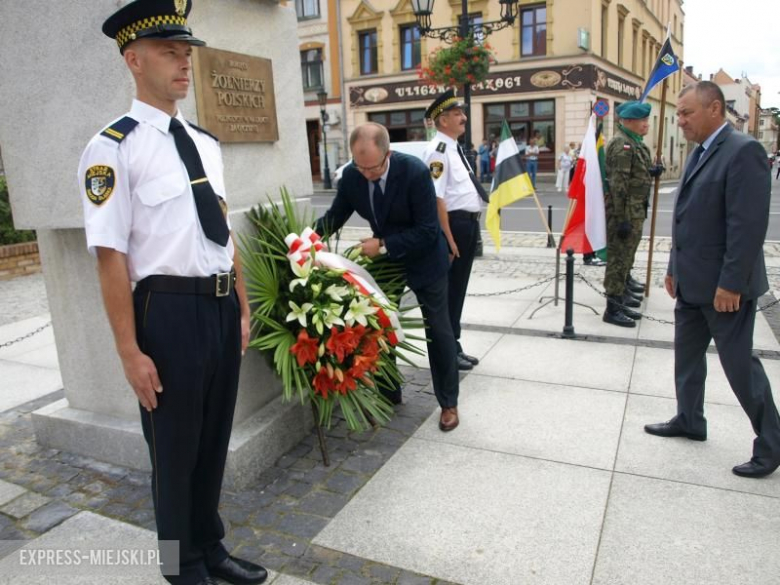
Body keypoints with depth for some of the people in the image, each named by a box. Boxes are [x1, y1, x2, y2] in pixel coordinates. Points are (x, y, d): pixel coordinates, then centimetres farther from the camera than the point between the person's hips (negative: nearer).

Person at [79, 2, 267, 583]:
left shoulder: (206, 143, 11)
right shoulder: (114, 147, -11)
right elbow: (111, 256, -15)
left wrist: (243, 310, 14)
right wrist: (130, 351, -16)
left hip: (221, 306, 7)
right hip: (169, 311, -6)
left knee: (215, 440, 21)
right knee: (175, 450, 13)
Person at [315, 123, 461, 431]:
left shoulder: (415, 171, -29)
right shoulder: (351, 175, -16)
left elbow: (428, 231, -28)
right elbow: (335, 216, -4)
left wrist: (384, 245, -30)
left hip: (423, 259, -4)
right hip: (383, 258, 5)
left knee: (438, 331, 6)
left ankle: (448, 402, 21)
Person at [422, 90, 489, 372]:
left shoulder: (454, 148, 15)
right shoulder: (438, 150, -16)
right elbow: (437, 198, -22)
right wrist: (448, 239, -24)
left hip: (468, 224, 10)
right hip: (455, 224, -10)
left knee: (458, 287, 17)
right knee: (448, 289, 2)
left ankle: (454, 347, 31)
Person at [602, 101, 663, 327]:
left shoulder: (634, 143, 15)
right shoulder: (622, 145, -16)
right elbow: (618, 185, -22)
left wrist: (651, 171, 6)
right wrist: (622, 219, -24)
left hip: (635, 210, 10)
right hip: (624, 211, -10)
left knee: (626, 254, 21)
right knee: (619, 257, -6)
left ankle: (623, 289, 36)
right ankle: (613, 308, -2)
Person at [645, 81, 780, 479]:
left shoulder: (743, 151, -16)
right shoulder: (699, 153, 13)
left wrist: (730, 283, -23)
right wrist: (674, 269, 16)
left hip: (724, 286, -9)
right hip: (692, 283, 9)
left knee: (739, 363, 1)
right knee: (686, 354, 17)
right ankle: (689, 420, 34)